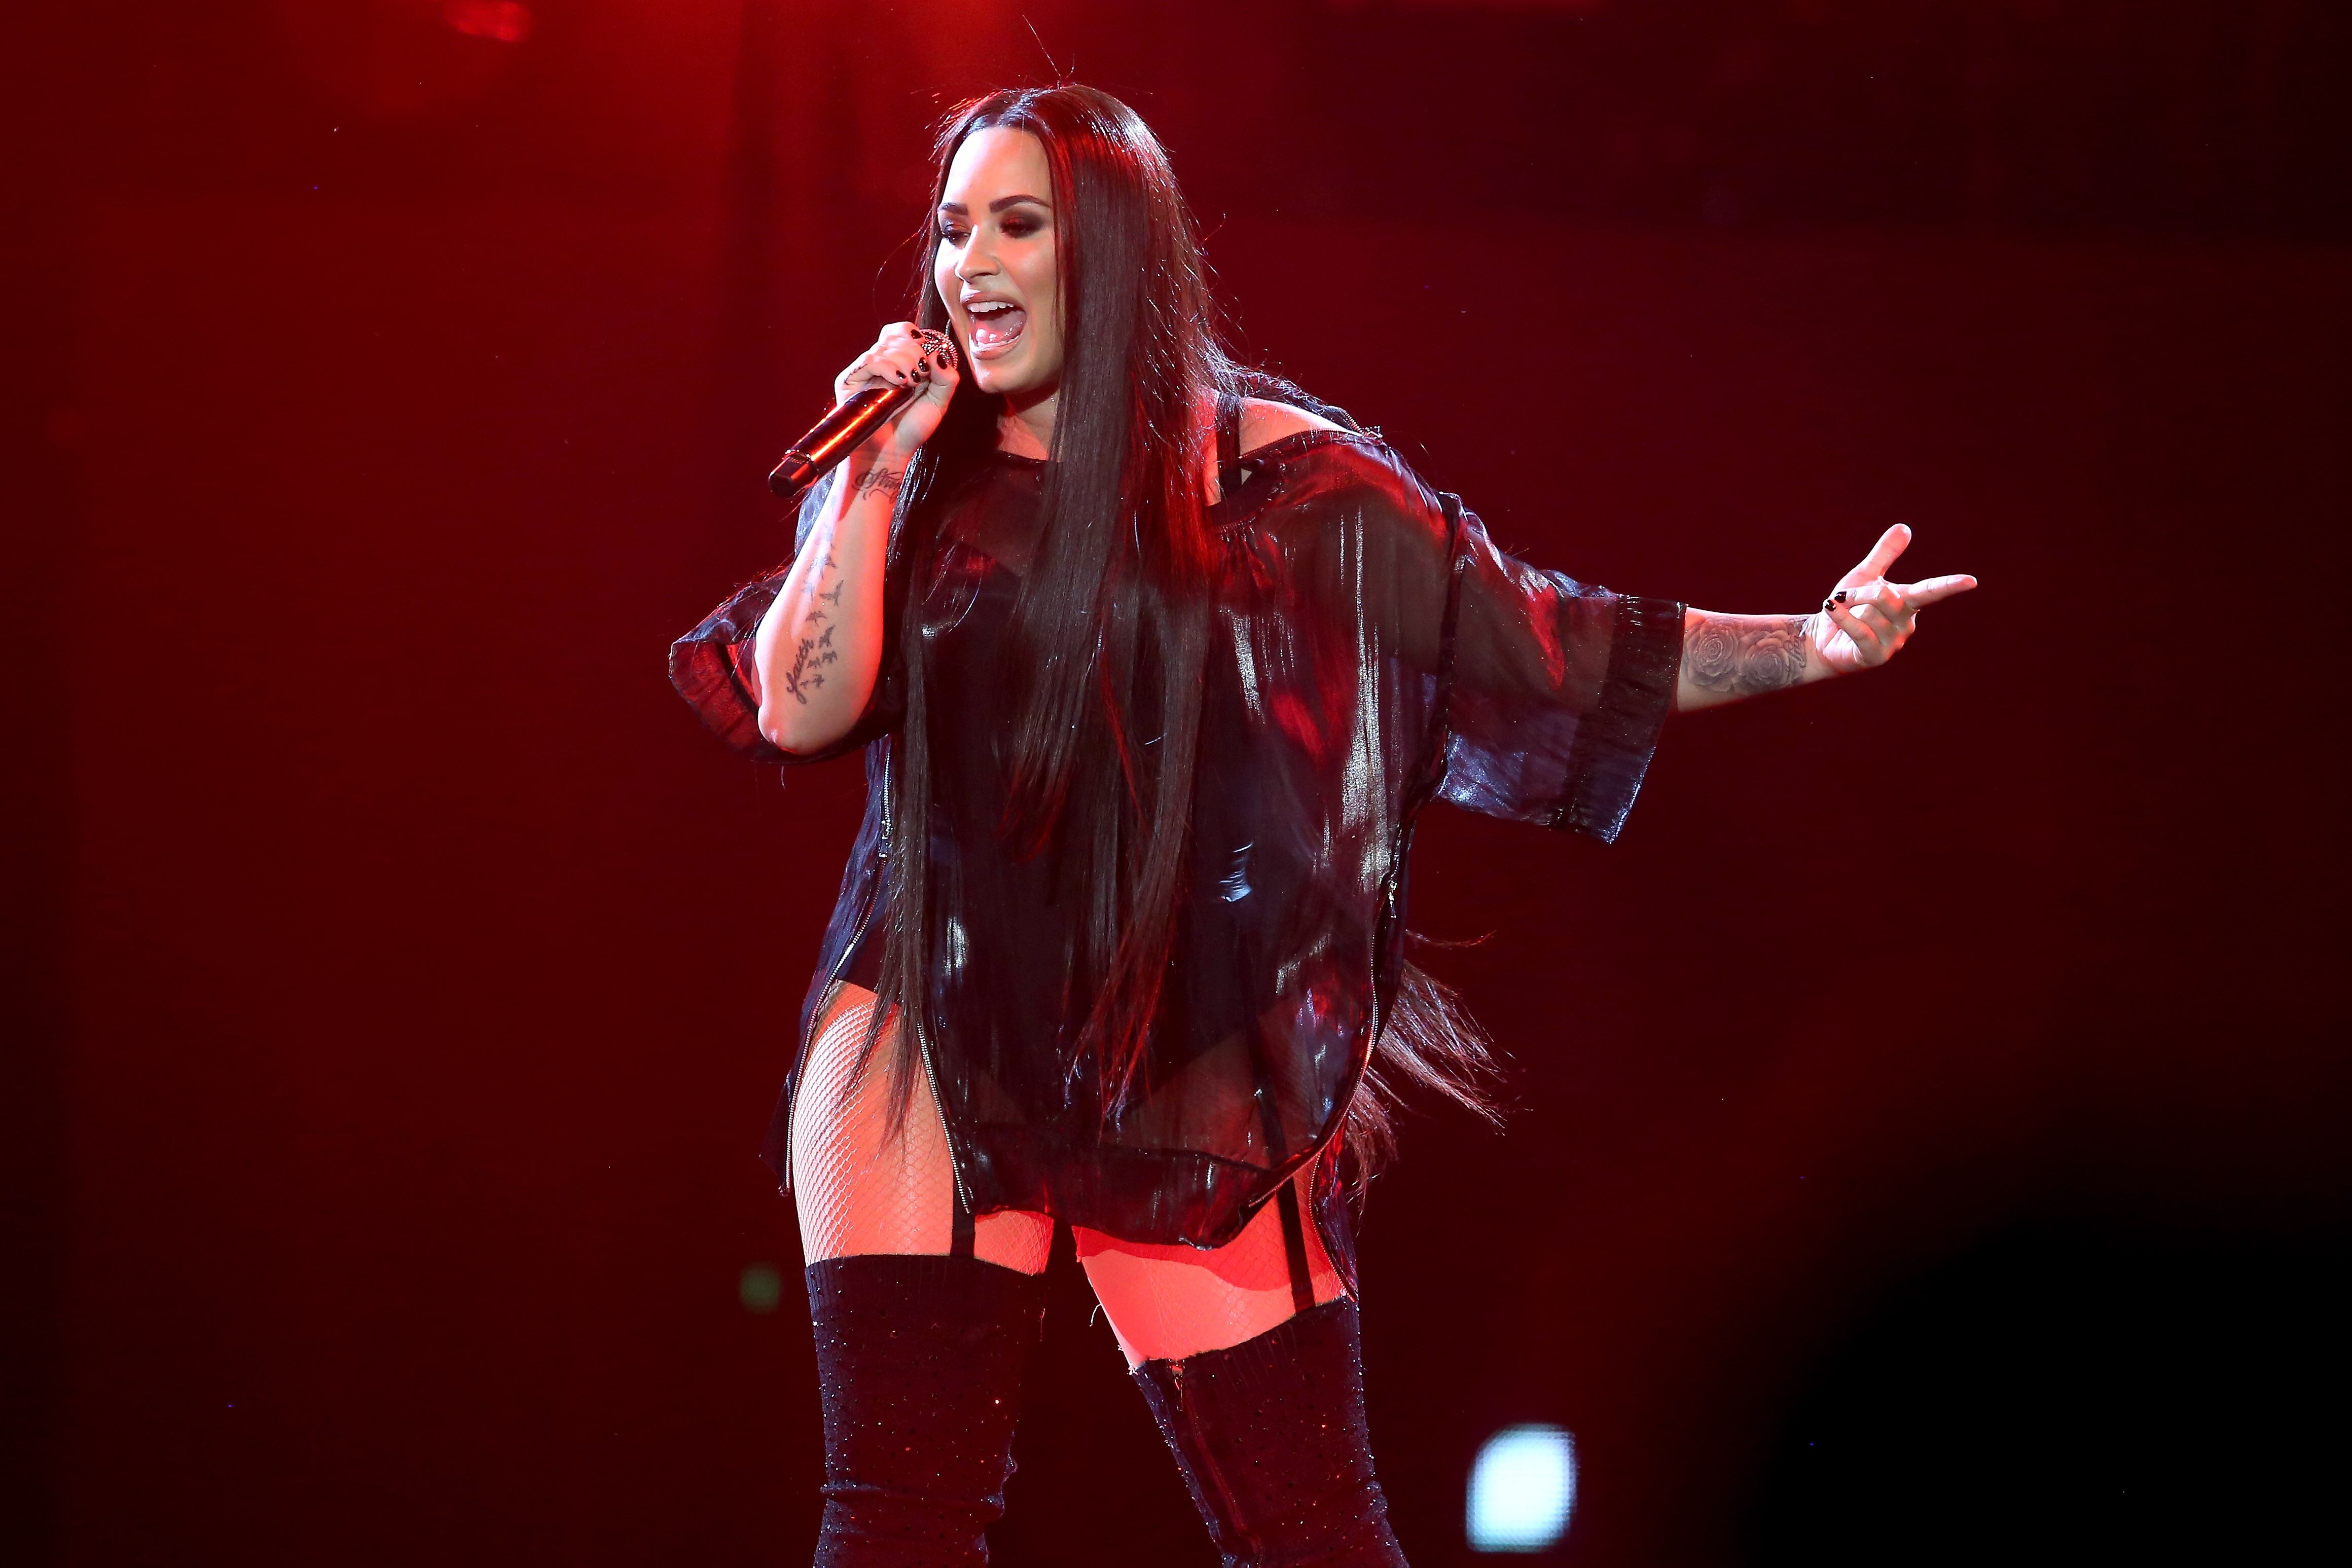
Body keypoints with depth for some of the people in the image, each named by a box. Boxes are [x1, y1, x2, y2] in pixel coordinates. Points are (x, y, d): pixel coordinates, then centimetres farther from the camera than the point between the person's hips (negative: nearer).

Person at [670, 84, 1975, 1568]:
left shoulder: (1275, 480, 2)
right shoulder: (912, 482, 7)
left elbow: (1549, 646, 1)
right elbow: (797, 711, -4)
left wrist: (1810, 646, -9)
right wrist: (880, 466, -7)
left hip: (1189, 1083, -1)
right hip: (935, 1042, 1)